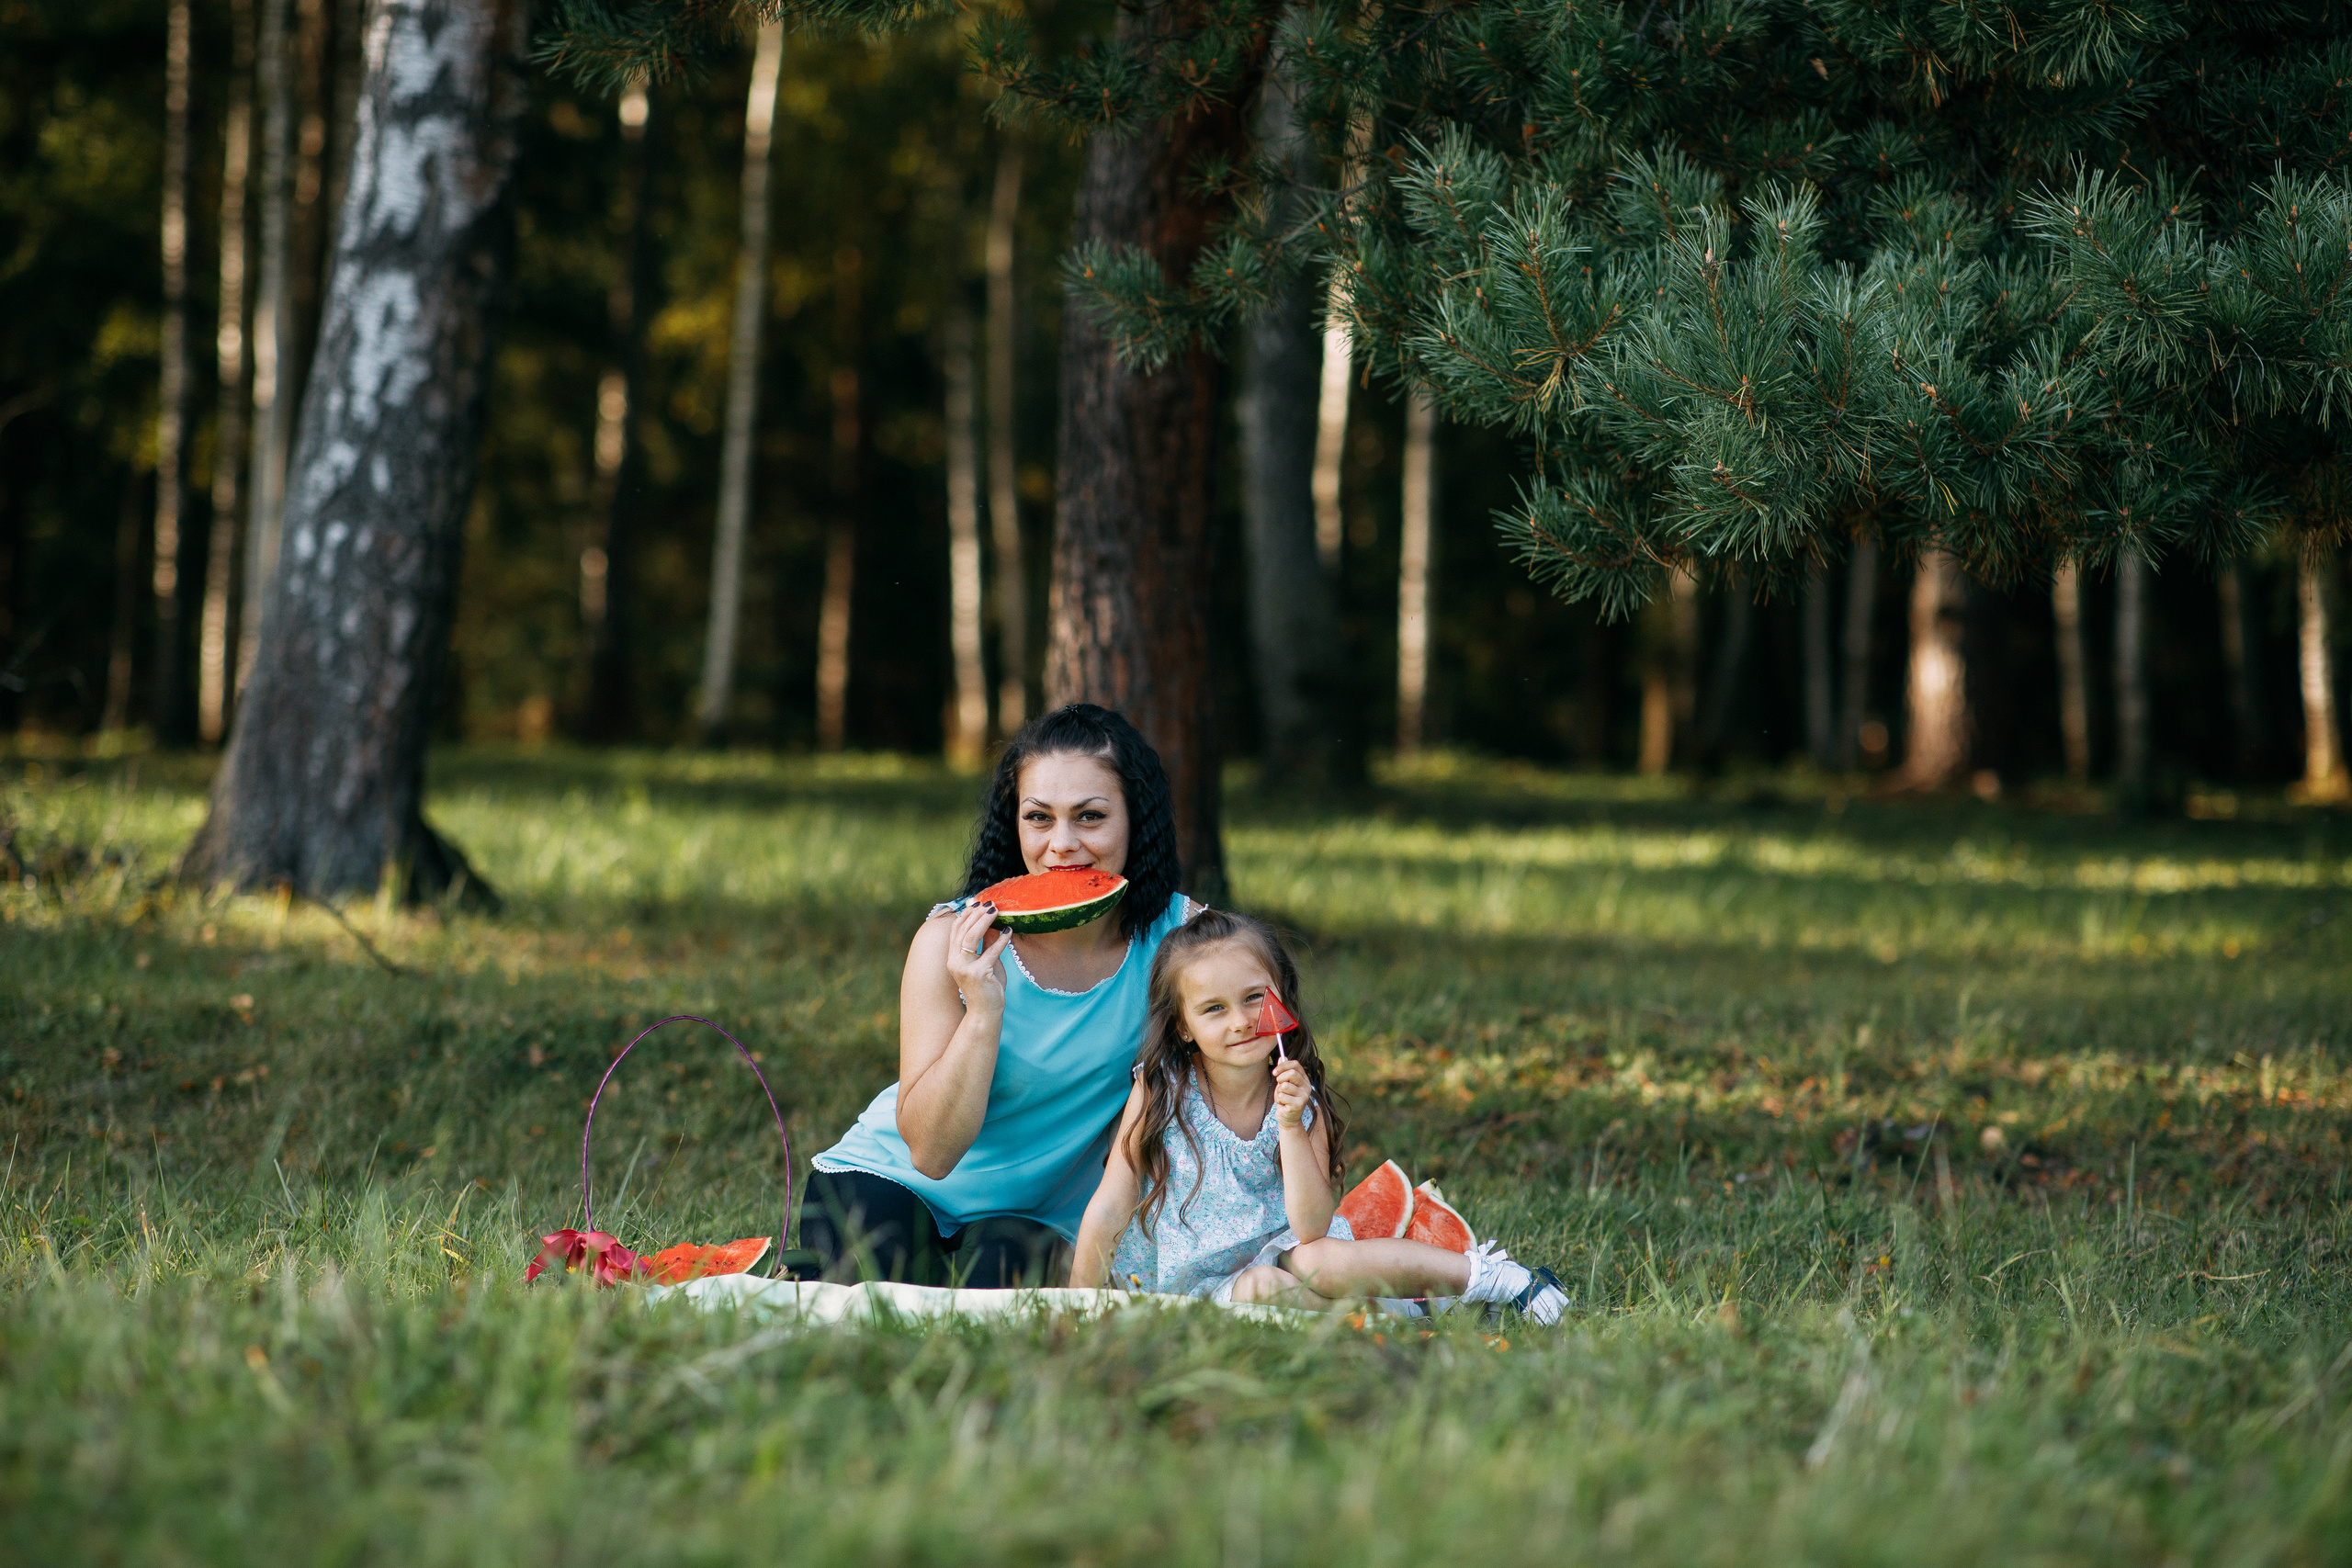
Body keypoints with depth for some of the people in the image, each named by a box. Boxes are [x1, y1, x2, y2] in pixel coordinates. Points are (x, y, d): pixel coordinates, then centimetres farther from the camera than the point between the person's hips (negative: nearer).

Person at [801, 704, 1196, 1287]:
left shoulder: (1180, 937, -14)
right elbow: (930, 1150, -21)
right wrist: (984, 1013, -34)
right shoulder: (955, 939, -19)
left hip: (1038, 1213, 1)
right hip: (884, 1178, -1)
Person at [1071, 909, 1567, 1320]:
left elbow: (1310, 1229, -14)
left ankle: (1492, 1277, -20)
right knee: (1262, 1287, -36)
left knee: (1322, 1264, -33)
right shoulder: (1160, 1089, -9)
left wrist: (1291, 1126, -23)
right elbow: (1108, 1210, -8)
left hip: (1279, 1254, 2)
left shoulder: (1301, 1102, -4)